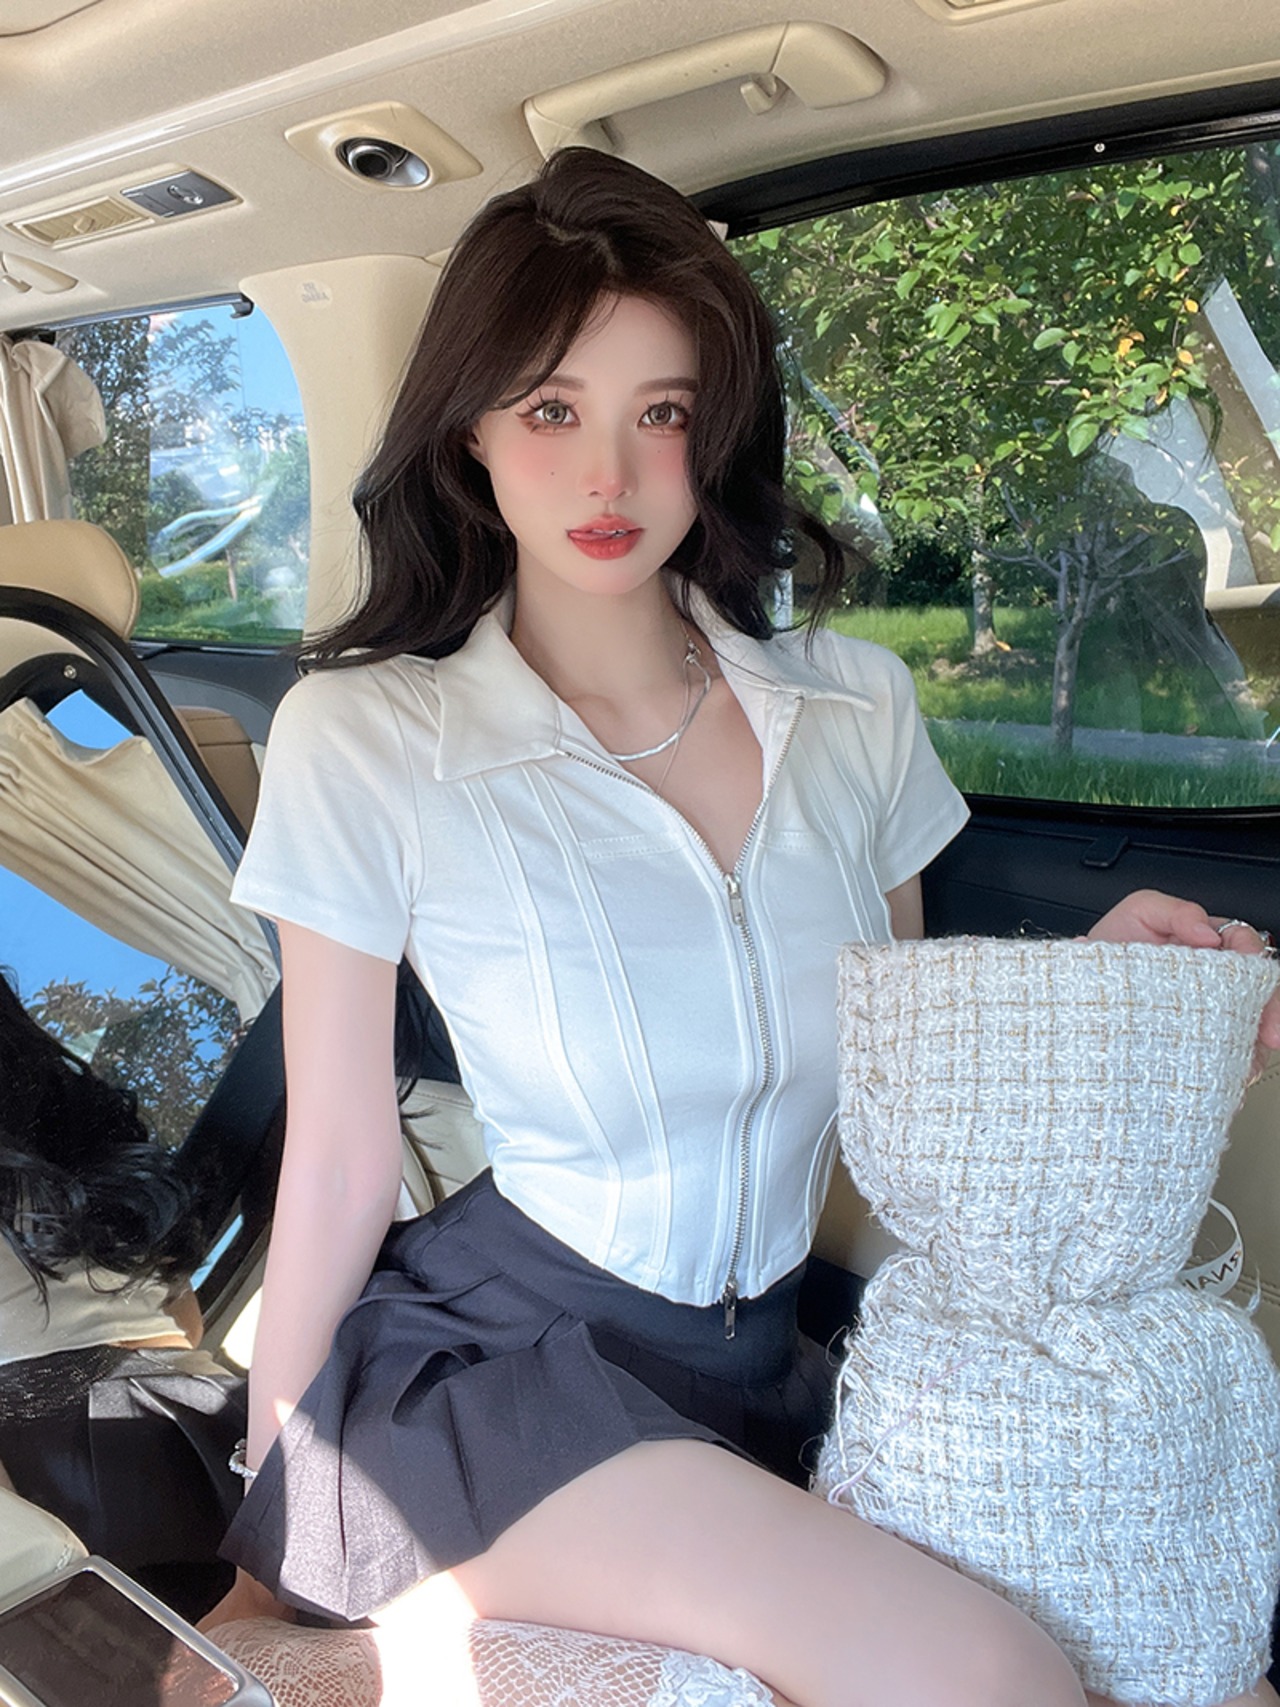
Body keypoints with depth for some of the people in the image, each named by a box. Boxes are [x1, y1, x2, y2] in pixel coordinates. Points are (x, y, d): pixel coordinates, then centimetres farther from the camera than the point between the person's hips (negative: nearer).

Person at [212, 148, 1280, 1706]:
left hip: (758, 1368, 6)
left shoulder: (856, 707, -1)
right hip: (483, 1356, -6)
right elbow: (339, 1171, -5)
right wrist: (266, 1550, 3)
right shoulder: (360, 741, -11)